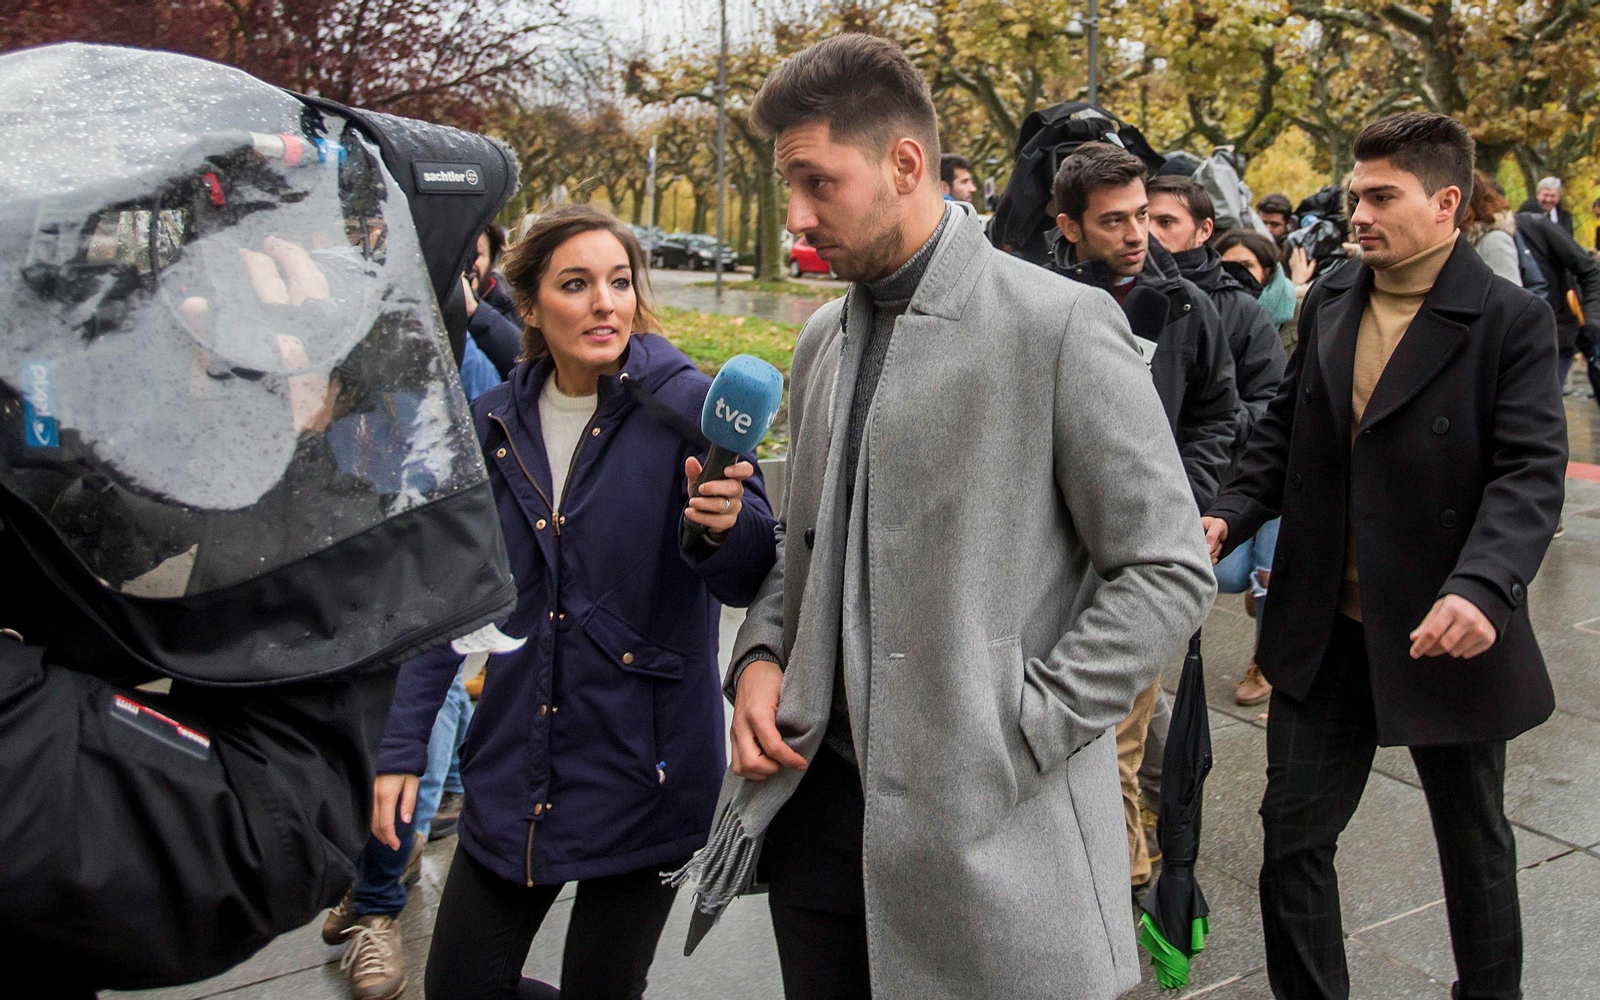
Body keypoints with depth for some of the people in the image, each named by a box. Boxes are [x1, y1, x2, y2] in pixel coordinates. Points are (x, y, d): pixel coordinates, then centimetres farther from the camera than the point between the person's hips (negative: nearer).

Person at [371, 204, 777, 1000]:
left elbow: (748, 583, -13)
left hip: (641, 769, -4)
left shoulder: (686, 406, -10)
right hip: (513, 771, 4)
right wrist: (401, 748, 6)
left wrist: (730, 527, -36)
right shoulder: (495, 424, 2)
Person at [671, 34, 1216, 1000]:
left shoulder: (1063, 324, -11)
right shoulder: (823, 339, 10)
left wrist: (1012, 739, -14)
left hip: (988, 830, -5)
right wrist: (761, 656, 2)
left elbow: (1170, 572, -11)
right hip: (818, 801, 6)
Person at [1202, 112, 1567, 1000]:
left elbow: (1531, 472, -19)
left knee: (1474, 838, 18)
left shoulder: (1512, 322, -11)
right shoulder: (1327, 304, 4)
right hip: (1324, 626, 4)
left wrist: (1483, 586, -35)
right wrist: (1232, 514, -7)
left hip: (1446, 631, -3)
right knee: (1292, 832, 7)